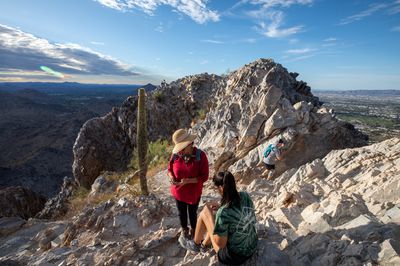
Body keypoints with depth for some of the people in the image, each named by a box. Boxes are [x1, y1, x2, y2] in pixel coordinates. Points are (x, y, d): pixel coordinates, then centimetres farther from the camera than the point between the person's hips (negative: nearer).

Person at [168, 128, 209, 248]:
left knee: (192, 214, 22)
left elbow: (204, 176, -21)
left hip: (194, 193, -2)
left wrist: (187, 181, -29)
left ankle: (193, 233, 50)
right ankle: (184, 232, 52)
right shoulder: (176, 154, -16)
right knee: (182, 213, 24)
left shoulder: (201, 156, -24)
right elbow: (170, 168, 0)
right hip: (178, 192, 2)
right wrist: (171, 177, -22)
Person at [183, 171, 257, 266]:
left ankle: (195, 244, 28)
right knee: (216, 219, 21)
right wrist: (221, 207, 2)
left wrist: (208, 212, -15)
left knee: (204, 213, 1)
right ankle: (204, 244, 43)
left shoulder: (223, 213, -32)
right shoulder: (245, 195, -13)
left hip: (234, 256, -6)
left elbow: (220, 244, -20)